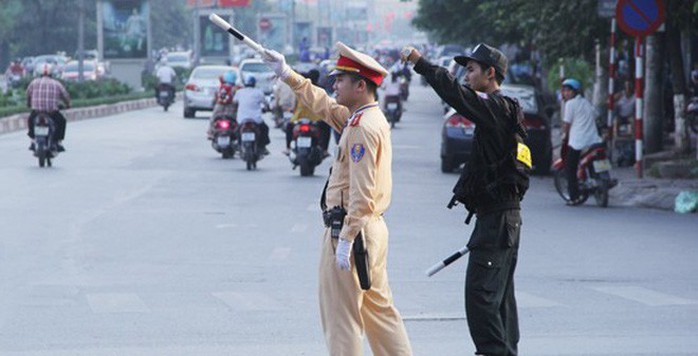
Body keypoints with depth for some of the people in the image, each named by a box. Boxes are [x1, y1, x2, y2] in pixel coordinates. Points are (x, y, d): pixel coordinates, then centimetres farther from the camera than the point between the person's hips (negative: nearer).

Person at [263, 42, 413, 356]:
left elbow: (362, 193, -24)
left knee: (341, 314, -3)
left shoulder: (364, 128, -19)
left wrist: (345, 240, -24)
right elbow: (324, 105, 28)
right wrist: (287, 74, 28)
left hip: (353, 230, -10)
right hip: (372, 228, 10)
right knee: (379, 309, 16)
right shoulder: (363, 118, 11)